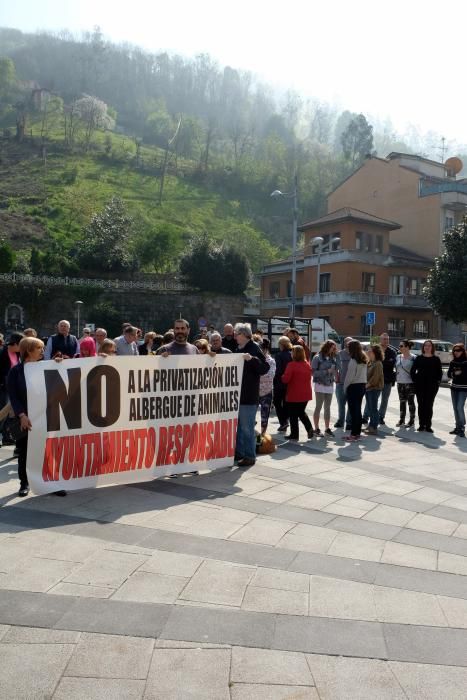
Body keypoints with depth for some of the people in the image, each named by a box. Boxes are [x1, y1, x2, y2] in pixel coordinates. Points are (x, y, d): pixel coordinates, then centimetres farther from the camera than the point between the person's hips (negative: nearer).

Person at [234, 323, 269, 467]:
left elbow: (265, 368, -18)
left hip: (248, 396, -8)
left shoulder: (254, 348, -10)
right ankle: (239, 452, 28)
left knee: (247, 428, -3)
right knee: (238, 426, 16)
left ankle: (250, 456, 7)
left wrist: (252, 359, -30)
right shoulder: (237, 349, 14)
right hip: (237, 394, 8)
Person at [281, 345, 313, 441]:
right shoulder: (307, 364, 4)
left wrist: (283, 376, -1)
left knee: (293, 415, 7)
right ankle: (309, 428, 7)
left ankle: (294, 434, 13)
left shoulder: (292, 365, -18)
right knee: (301, 412, 22)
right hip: (305, 394, 6)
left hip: (294, 395, -6)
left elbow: (285, 379, -20)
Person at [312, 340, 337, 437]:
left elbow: (334, 371, 14)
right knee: (318, 407, -1)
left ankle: (327, 428, 17)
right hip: (320, 385, -5)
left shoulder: (332, 358, 8)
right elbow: (313, 372, -12)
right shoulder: (317, 358, -6)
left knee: (327, 407, 10)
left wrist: (334, 370, -8)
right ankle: (316, 429, 6)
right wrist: (327, 371, -16)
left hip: (330, 385, 5)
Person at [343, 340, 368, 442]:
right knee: (358, 410, 13)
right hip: (362, 385, 8)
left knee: (353, 411, -4)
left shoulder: (353, 361, -16)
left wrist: (345, 387, -3)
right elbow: (364, 374, 10)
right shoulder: (363, 360, 9)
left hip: (353, 387, -8)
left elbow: (350, 376, -14)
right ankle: (358, 433, 19)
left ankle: (354, 434, -1)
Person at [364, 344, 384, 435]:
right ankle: (371, 426, 22)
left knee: (373, 408, -5)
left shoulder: (378, 364, -12)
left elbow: (376, 377, -18)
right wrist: (365, 385, 5)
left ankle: (374, 428, -1)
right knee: (370, 408, 14)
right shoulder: (369, 362, 14)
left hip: (374, 388, -9)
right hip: (368, 388, 9)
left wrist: (368, 384, -13)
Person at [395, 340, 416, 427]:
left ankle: (412, 420, 14)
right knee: (402, 401, 11)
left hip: (410, 383, -5)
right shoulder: (398, 357, 8)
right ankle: (401, 420, 18)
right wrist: (396, 378, 10)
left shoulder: (413, 358, -9)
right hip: (400, 383, 5)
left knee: (410, 401, 4)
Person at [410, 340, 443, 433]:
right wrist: (415, 379, -1)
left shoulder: (436, 359, 4)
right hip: (420, 385, 1)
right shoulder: (419, 358, 6)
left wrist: (437, 381, -4)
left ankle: (428, 426, 5)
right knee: (421, 405, 4)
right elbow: (412, 371, 8)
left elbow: (439, 372, 5)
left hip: (432, 385, -1)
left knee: (429, 405, -1)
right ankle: (421, 425, 11)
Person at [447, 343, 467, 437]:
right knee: (455, 408, 8)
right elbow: (449, 374, 4)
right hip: (454, 387, 5)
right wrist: (454, 373, -13)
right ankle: (458, 427, 18)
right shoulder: (452, 362, 7)